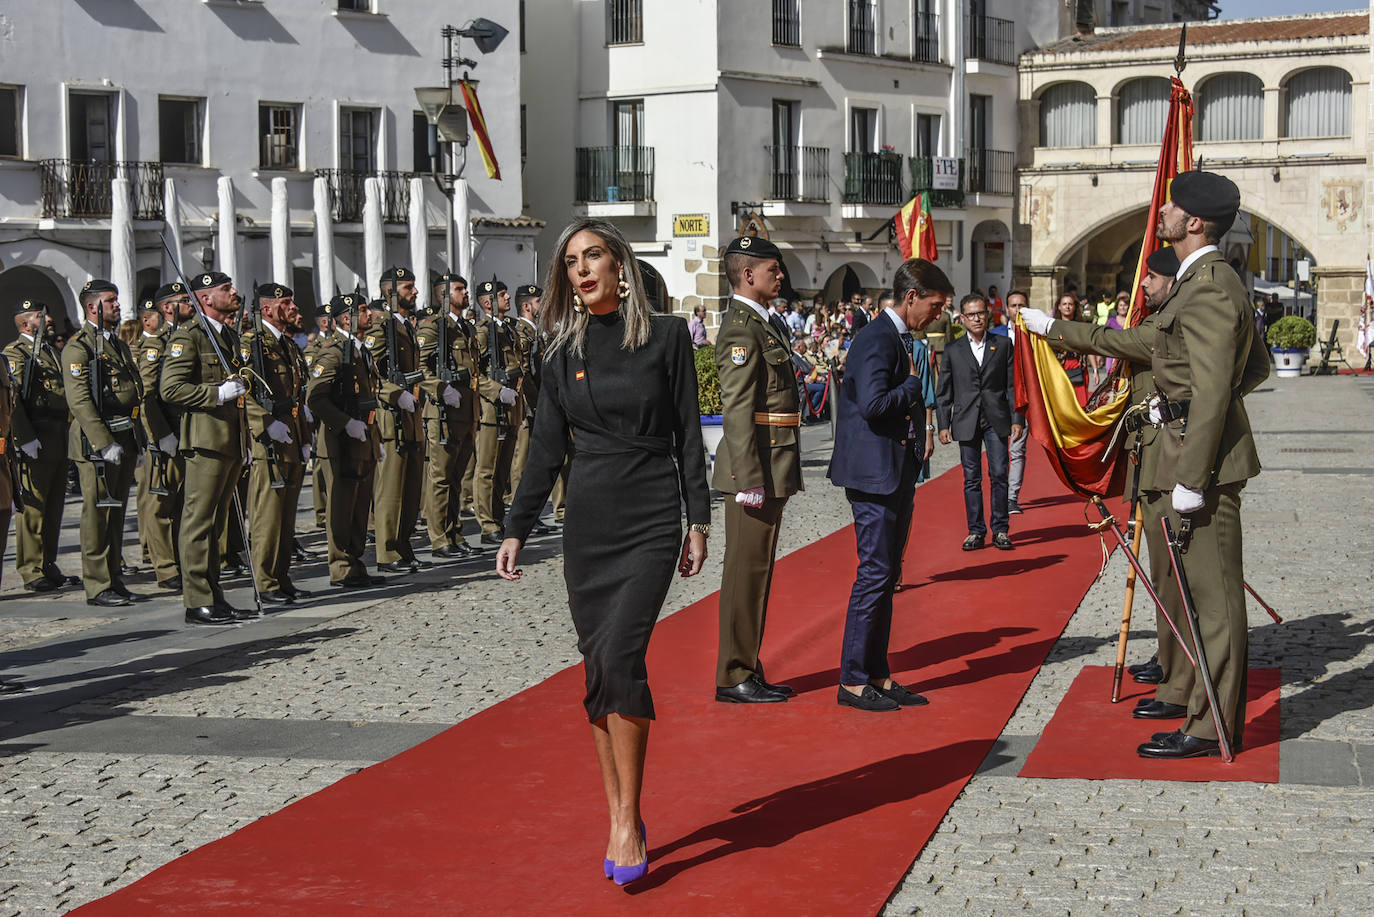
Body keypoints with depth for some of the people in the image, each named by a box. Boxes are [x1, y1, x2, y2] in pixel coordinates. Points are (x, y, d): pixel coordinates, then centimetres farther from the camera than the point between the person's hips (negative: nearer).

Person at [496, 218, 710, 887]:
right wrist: (517, 529, 4)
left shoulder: (666, 336, 0)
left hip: (651, 521, -3)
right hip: (587, 524, 4)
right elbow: (546, 448, 10)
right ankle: (619, 821, 13)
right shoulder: (566, 354, 8)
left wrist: (698, 521, -1)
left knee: (619, 657, -17)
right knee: (599, 673, 4)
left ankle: (628, 820, -10)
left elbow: (688, 434, 2)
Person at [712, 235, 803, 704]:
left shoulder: (759, 324, 18)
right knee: (747, 570, -5)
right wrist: (749, 480, -24)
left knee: (756, 569, 14)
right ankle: (734, 678, 1)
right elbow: (737, 410, -20)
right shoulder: (741, 328, -14)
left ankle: (747, 670, 21)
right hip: (757, 469, -10)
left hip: (771, 469, 10)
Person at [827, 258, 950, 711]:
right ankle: (853, 681, 0)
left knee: (886, 574, 13)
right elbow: (874, 405, -27)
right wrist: (915, 382, -14)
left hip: (897, 472, 10)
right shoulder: (876, 339, -16)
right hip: (875, 472, -10)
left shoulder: (902, 338, 16)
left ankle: (876, 674, 19)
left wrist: (921, 430, 9)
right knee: (875, 574, -7)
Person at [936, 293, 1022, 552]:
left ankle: (1000, 530, 6)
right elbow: (943, 392, 8)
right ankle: (976, 531, 10)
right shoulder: (953, 350, 7)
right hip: (966, 422, 0)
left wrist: (1017, 419, -1)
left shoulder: (1003, 345, 7)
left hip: (996, 421, 0)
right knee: (971, 479, 3)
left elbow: (1012, 385, 6)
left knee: (999, 475, -3)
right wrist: (943, 425, 1)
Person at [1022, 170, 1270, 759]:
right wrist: (1057, 331, 31)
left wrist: (1191, 480, -23)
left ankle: (1213, 726, 0)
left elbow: (1213, 390, -22)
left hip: (1204, 456, -11)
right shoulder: (1196, 283, 16)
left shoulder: (1210, 288, -17)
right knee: (1173, 580, 21)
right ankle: (1183, 691, 35)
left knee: (1210, 590, -5)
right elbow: (1143, 341, 27)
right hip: (1177, 446, 11)